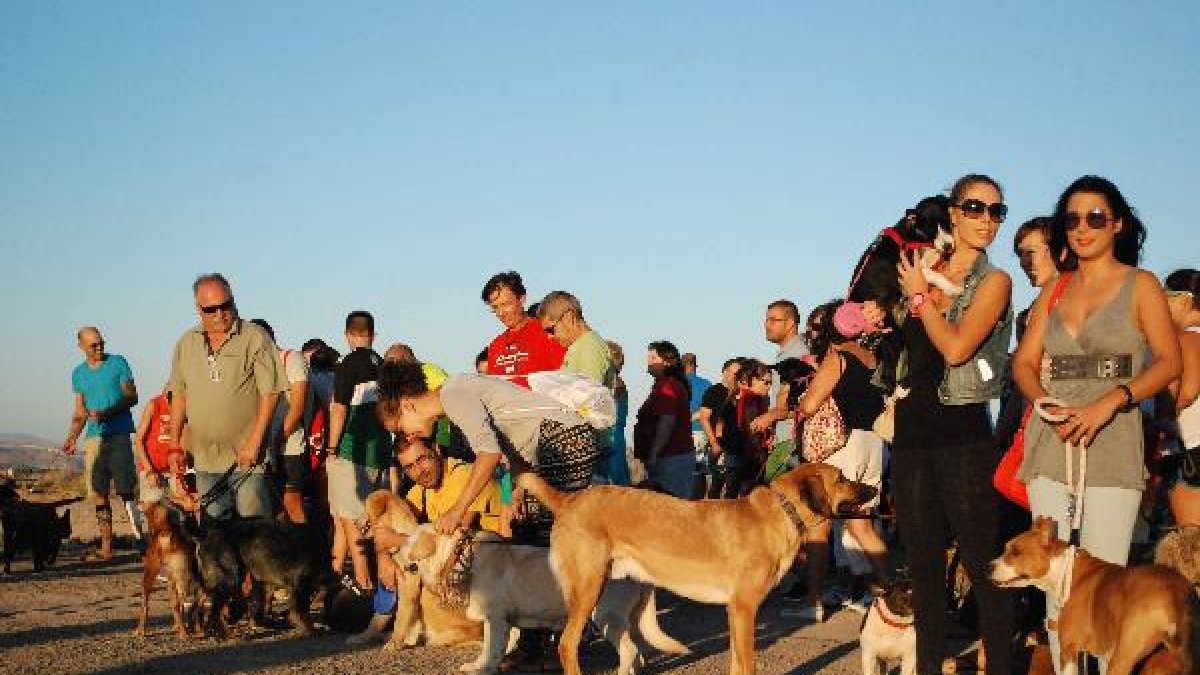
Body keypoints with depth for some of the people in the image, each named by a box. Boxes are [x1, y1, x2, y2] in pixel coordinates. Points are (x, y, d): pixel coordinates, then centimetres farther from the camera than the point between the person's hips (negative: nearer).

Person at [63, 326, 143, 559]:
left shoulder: (118, 363, 3)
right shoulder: (78, 373, 16)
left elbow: (132, 397, -1)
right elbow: (80, 412, 19)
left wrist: (107, 412, -15)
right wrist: (72, 438, 5)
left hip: (118, 434, -4)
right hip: (93, 436, 4)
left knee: (126, 490, -12)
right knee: (98, 493, 2)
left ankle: (142, 538, -10)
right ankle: (106, 547, 6)